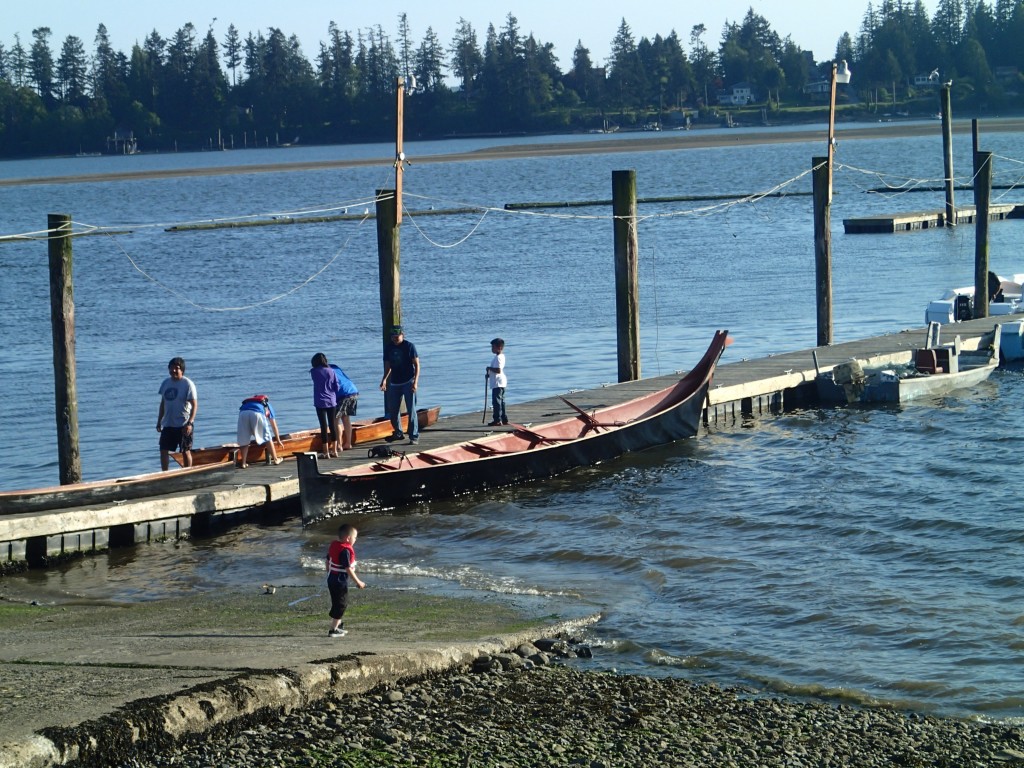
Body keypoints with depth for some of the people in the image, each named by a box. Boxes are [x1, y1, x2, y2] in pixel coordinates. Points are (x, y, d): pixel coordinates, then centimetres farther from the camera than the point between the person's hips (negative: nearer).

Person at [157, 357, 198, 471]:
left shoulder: (187, 384, -10)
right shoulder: (166, 382, 8)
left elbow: (194, 405, -13)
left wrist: (190, 423, -21)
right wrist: (159, 422, 14)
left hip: (183, 424, -5)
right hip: (168, 424, 5)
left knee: (185, 451, 4)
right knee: (163, 450, 0)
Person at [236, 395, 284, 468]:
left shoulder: (248, 401, 43)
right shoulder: (267, 405, 37)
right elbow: (274, 426, 39)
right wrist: (278, 441, 50)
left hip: (243, 412, 2)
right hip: (257, 413, -2)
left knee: (244, 440, 13)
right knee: (267, 437, 15)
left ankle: (243, 463, 9)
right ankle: (275, 459, 22)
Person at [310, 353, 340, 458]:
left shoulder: (314, 372, -5)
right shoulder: (331, 371, 3)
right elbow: (336, 386, 4)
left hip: (320, 402, -3)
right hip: (332, 402, 3)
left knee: (324, 426, -2)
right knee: (332, 425, 11)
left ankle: (326, 452, -3)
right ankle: (334, 450, 15)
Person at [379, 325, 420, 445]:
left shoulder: (409, 346, -7)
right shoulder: (388, 347, 7)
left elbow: (416, 364, -8)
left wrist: (415, 382, -16)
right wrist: (384, 379, 2)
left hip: (408, 382, -5)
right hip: (394, 383, 5)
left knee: (411, 410, -7)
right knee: (392, 410, 10)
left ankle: (414, 436, -4)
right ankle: (398, 433, 29)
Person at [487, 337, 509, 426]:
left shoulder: (498, 358, -18)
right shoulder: (501, 356, 15)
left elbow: (498, 370, -27)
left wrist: (490, 368, -14)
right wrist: (490, 373, 14)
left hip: (497, 384, -11)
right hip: (501, 383, 11)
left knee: (496, 401, -10)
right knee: (501, 401, 16)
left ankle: (497, 420, -11)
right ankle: (504, 419, 21)